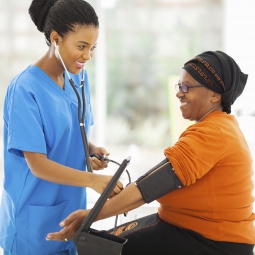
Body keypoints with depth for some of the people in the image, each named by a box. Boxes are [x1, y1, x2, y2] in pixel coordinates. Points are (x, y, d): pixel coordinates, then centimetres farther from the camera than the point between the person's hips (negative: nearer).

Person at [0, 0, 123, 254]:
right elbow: (38, 165, -21)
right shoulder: (25, 89, -19)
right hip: (35, 218, -6)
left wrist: (90, 149, -6)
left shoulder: (79, 79, 2)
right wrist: (92, 180, -31)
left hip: (71, 209, 6)